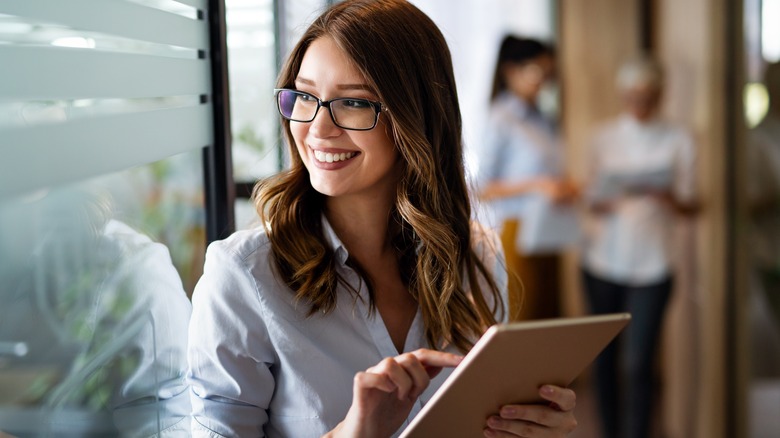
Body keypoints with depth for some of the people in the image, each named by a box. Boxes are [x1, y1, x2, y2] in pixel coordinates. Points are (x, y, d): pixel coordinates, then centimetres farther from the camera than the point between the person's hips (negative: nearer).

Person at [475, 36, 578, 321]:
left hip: (548, 234, 7)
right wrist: (537, 185, -18)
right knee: (521, 325, -6)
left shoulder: (542, 121, 13)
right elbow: (484, 189, -11)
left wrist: (564, 188, 1)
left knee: (549, 318, 9)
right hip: (518, 234, -7)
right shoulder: (501, 121, -8)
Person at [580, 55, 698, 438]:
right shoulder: (604, 138, 7)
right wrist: (605, 205, -16)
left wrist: (668, 198, -20)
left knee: (637, 363, -9)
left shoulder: (678, 141, 3)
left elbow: (689, 206, 2)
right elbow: (592, 200, 7)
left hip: (651, 265, -2)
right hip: (604, 260, 2)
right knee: (605, 358, 6)